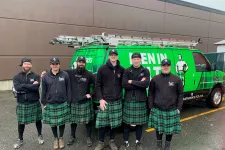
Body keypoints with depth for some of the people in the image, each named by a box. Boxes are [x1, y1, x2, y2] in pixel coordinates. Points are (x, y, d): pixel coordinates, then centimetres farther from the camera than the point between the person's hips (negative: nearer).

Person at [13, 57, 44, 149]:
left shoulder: (35, 76, -3)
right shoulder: (17, 77, -1)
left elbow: (36, 87, -20)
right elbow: (17, 88, -19)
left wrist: (23, 86, -16)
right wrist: (31, 86, -19)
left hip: (34, 103, 0)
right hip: (21, 104, 1)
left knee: (38, 120, 13)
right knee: (21, 122, 12)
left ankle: (40, 136, 35)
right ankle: (20, 140, 33)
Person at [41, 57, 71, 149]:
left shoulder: (65, 75, -5)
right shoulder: (45, 76, -1)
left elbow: (68, 89, -2)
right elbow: (44, 91, 4)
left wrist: (68, 101, -2)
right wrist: (44, 103, 4)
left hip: (63, 103, -1)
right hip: (50, 104, 1)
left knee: (62, 122, 10)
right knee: (53, 123, 11)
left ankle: (61, 138, 32)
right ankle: (56, 138, 33)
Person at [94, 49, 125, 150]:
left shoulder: (121, 70, 5)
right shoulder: (102, 69, -1)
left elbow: (123, 84, 15)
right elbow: (97, 85, 0)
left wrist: (120, 94, 1)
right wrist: (100, 99, -8)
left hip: (117, 101, 2)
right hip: (105, 101, -2)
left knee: (115, 123, 8)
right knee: (102, 123, 2)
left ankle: (112, 141, 27)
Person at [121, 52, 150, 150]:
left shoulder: (145, 71, 4)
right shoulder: (127, 71, 2)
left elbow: (146, 84, -12)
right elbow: (124, 85, -11)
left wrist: (132, 82, -11)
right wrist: (139, 84, -13)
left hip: (141, 100, 1)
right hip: (129, 100, 0)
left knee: (140, 122, 10)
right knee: (127, 122, 5)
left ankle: (138, 142, 27)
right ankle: (126, 142, 22)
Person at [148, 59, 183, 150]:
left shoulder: (176, 79, 0)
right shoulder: (155, 79, 2)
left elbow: (180, 94, 3)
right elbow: (151, 93, 5)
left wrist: (179, 108, -1)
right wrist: (151, 106, 1)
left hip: (172, 110, 0)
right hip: (157, 110, 1)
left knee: (170, 128, 10)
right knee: (158, 128, 12)